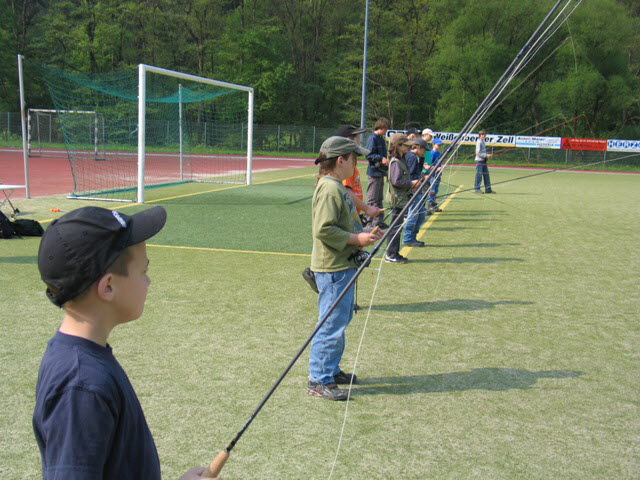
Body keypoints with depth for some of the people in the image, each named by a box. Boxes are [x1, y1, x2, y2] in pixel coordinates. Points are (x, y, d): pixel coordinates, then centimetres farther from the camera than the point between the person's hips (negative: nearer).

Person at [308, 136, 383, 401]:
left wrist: (364, 233, 10)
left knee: (340, 320, 19)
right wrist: (356, 238, -20)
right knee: (332, 324, -5)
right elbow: (323, 230, -25)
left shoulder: (337, 187, 15)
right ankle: (318, 380, 5)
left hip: (344, 265, 11)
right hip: (333, 269, -11)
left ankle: (331, 370, 32)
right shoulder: (329, 188, -18)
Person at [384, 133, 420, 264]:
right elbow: (396, 181, -23)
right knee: (395, 227, -5)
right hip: (397, 199, -10)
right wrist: (411, 183, -16)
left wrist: (412, 183, 8)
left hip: (402, 198, 10)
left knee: (397, 227, 13)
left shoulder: (402, 160, 14)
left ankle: (394, 253, 20)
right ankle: (391, 255, 2)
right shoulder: (395, 162, -16)